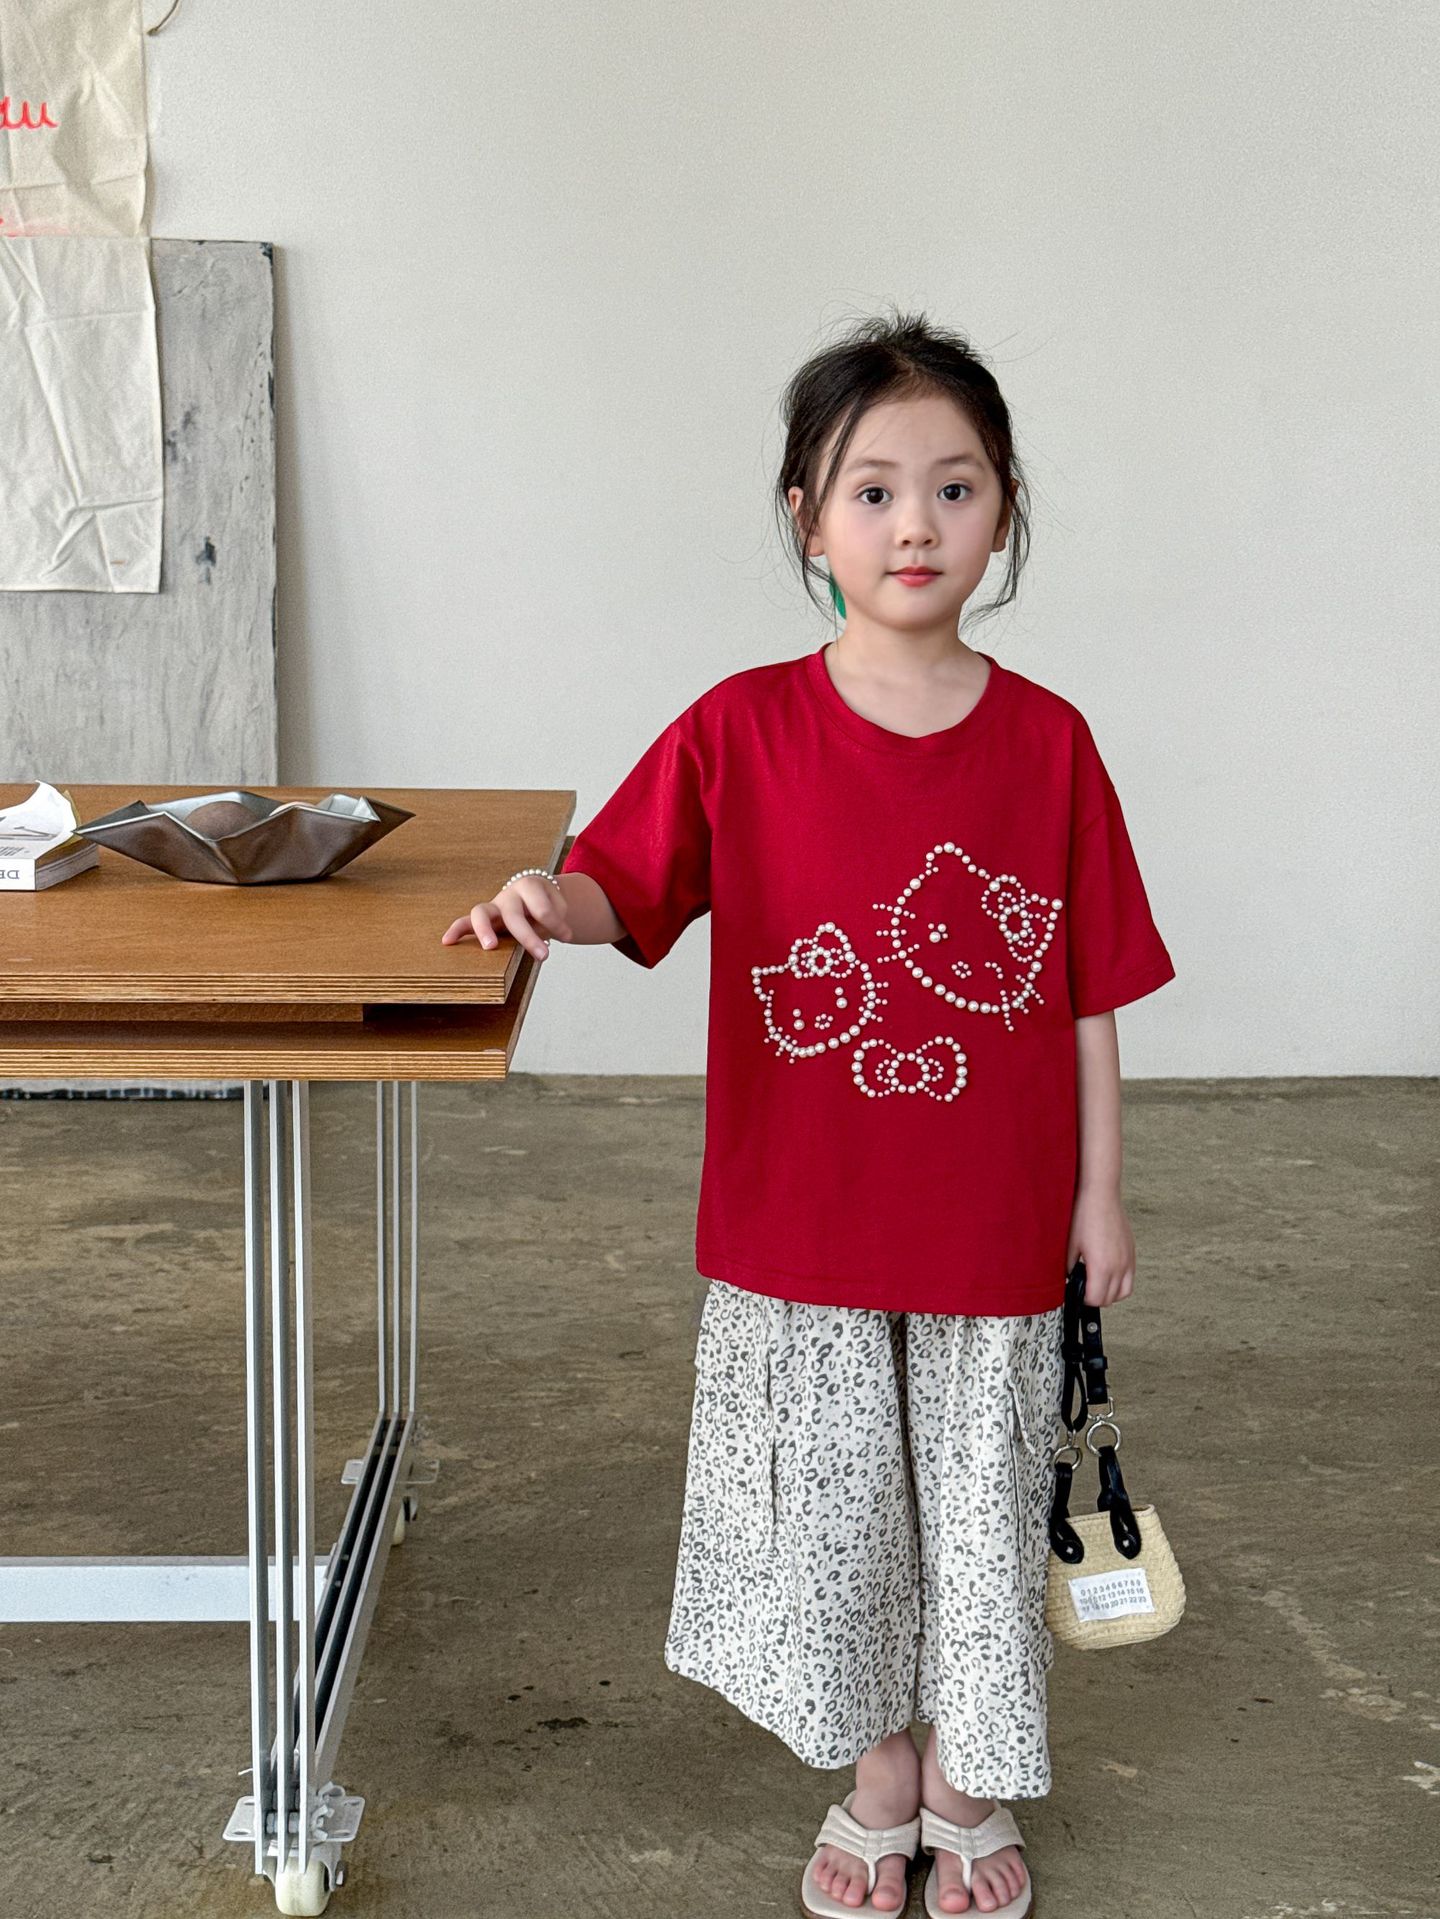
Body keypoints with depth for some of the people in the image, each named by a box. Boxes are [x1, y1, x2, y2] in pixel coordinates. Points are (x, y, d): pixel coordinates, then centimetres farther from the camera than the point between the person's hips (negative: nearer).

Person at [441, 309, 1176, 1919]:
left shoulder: (1047, 744, -5)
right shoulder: (743, 730, -7)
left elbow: (1088, 990, 0)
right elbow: (627, 880, -7)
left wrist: (1099, 1189, 2)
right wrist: (553, 901, -31)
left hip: (994, 1225, 0)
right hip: (799, 1226, 0)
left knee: (979, 1504, 13)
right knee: (832, 1502, 12)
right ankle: (876, 1785, 36)